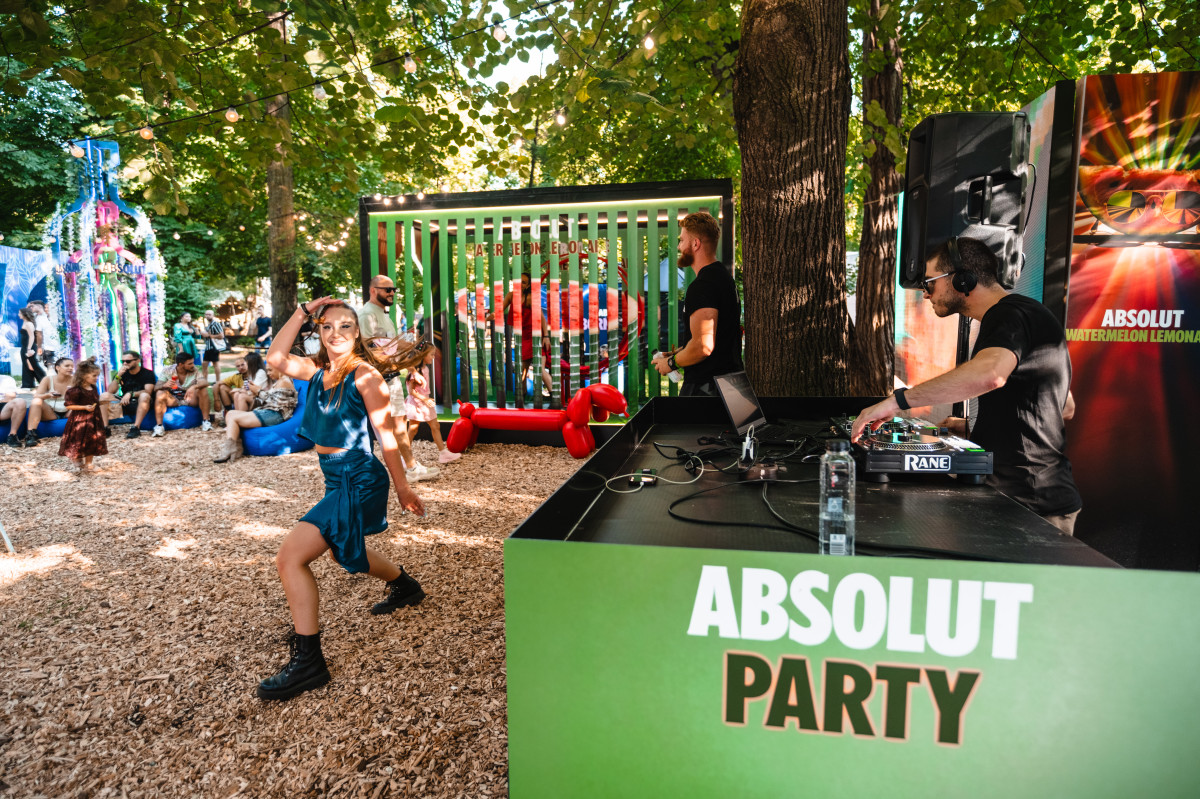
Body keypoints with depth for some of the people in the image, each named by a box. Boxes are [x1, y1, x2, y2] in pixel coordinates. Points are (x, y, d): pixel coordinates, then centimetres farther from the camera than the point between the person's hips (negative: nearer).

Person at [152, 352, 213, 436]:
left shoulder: (194, 371, -6)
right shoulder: (168, 371, -7)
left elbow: (205, 382, -22)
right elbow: (156, 387, -13)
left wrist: (194, 387, -44)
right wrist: (164, 385, -37)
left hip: (190, 399, 0)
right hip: (173, 399, 0)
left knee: (203, 390, -27)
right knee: (160, 393, -29)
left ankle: (205, 421, -22)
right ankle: (159, 426, -31)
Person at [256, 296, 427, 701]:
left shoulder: (364, 374, -15)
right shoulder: (318, 371, 7)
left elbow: (385, 433, -13)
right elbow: (276, 356, -1)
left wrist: (402, 488, -9)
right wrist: (303, 311, 0)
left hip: (359, 481, -9)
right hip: (336, 480, 9)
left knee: (290, 557, -15)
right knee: (343, 550, 31)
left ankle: (307, 660, -7)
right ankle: (405, 585, 55)